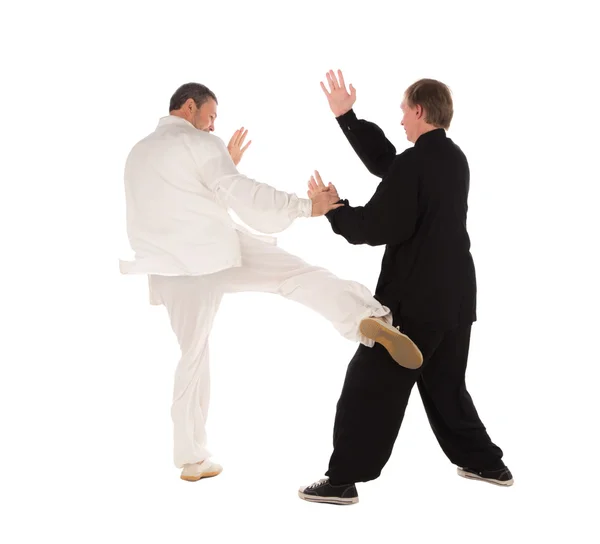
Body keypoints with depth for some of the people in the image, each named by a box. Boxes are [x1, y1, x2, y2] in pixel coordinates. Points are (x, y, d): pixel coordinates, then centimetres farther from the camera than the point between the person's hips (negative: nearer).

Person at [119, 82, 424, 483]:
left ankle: (192, 459, 19)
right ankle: (369, 319, -31)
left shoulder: (138, 153, 20)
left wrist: (226, 164, 26)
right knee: (302, 275, -4)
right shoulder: (198, 143, -3)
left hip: (174, 270, 6)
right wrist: (307, 207, -13)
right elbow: (243, 195, -14)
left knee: (194, 355, 15)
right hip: (217, 254, -6)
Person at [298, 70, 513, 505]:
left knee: (371, 386, 0)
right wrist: (346, 116, 15)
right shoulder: (454, 158, 10)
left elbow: (377, 227, -19)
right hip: (454, 294, 9)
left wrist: (332, 208, -6)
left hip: (416, 297, -8)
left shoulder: (414, 163, -18)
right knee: (445, 384, 23)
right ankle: (485, 462, 29)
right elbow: (384, 162, 15)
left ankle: (343, 480, 4)